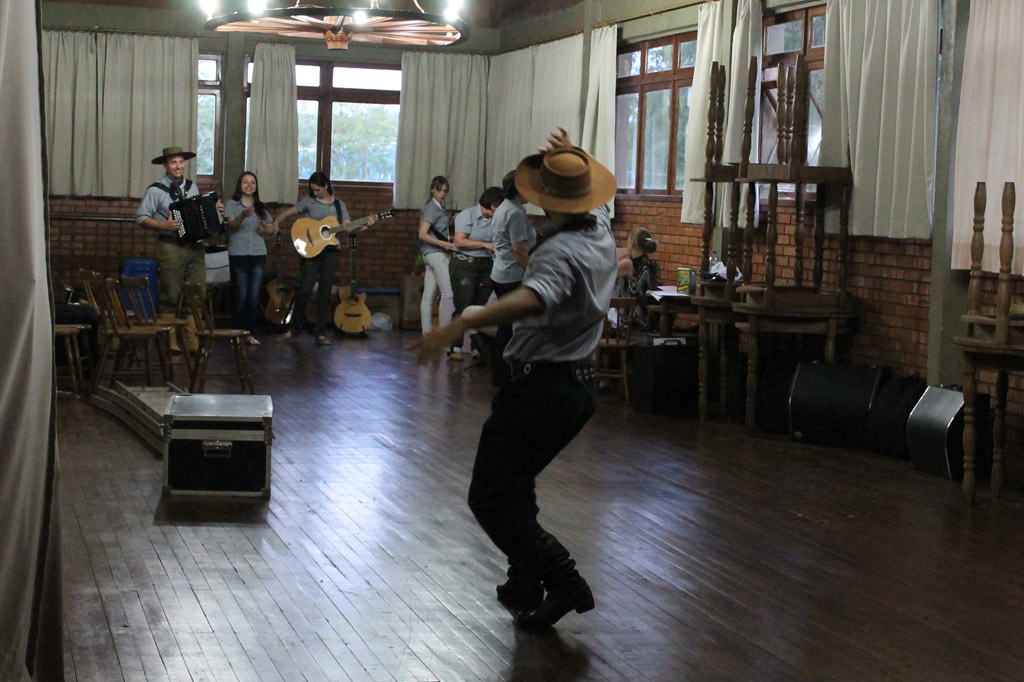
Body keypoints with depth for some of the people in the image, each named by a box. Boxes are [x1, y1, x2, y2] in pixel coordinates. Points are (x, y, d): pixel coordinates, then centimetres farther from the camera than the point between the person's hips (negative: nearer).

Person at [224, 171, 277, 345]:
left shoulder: (261, 207, 14)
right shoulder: (232, 204, 2)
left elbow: (274, 228, 21)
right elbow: (232, 225, -14)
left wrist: (269, 229, -3)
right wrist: (243, 215, -34)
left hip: (259, 254, 4)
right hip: (238, 254, -4)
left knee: (254, 296, 1)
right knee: (241, 295, -5)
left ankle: (249, 332, 8)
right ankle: (239, 332, 1)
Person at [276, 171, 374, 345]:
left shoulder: (339, 205, 9)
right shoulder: (308, 202, 2)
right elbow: (286, 213, 3)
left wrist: (365, 225, -10)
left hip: (331, 251, 2)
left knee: (325, 292, 3)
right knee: (305, 290, -6)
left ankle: (320, 333, 7)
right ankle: (295, 327, 11)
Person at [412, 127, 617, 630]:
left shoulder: (560, 253, -24)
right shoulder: (601, 230, 4)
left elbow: (533, 299, -46)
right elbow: (592, 195, 31)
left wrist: (462, 325, -55)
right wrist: (572, 156, 37)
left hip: (541, 387, -10)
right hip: (580, 384, 10)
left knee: (490, 498, -5)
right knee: (513, 486, 23)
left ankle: (563, 582, -11)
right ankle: (525, 587, 27)